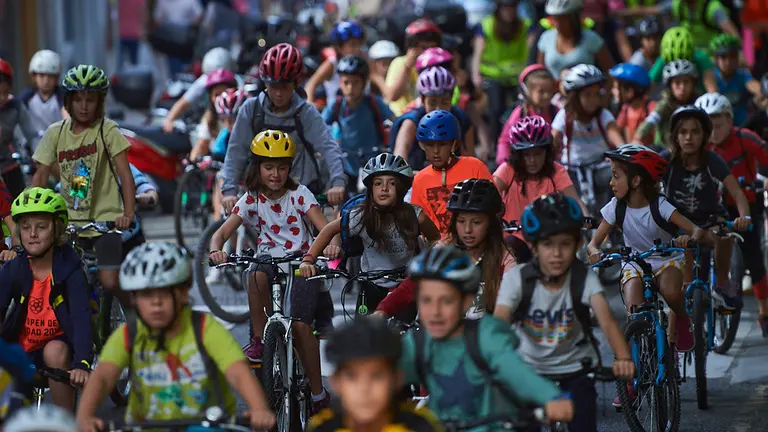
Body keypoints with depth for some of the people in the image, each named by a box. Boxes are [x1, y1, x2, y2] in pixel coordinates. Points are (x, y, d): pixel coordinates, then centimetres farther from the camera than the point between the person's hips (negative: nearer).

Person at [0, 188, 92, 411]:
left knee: (55, 351, -35)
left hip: (58, 343, -3)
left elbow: (81, 317, -29)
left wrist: (81, 364, -46)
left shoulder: (70, 269, -17)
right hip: (22, 352, 3)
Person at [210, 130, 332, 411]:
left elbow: (324, 227, -16)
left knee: (300, 325, -19)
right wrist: (216, 249, -34)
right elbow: (222, 232, -9)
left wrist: (331, 243, -41)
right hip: (270, 258, 2)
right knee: (256, 275, -38)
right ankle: (259, 339, -21)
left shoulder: (299, 194, -5)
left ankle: (318, 393, -3)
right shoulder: (251, 200, -1)